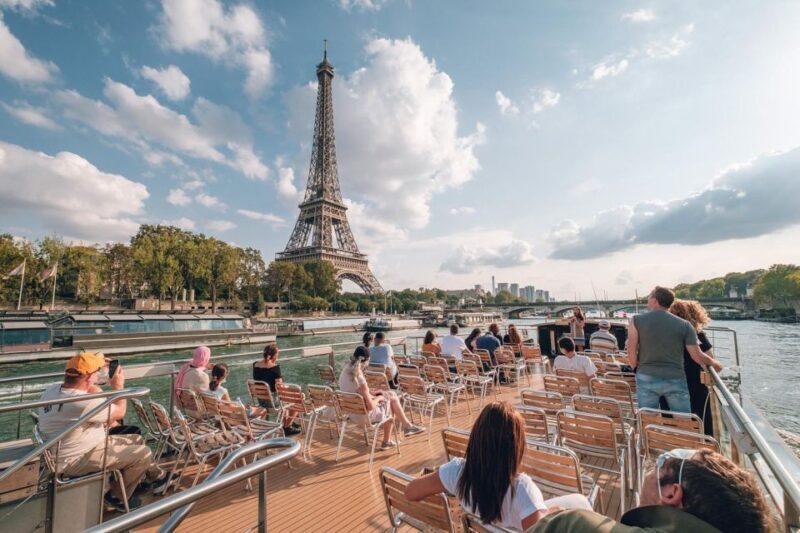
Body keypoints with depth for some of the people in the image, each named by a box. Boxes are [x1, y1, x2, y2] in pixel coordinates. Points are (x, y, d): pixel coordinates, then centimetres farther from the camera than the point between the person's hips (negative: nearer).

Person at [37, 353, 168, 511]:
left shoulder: (53, 389, -5)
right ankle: (117, 497, 13)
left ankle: (158, 477, 30)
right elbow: (119, 412, -16)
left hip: (74, 448, 10)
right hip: (76, 460, -10)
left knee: (137, 440, 15)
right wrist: (118, 386, -6)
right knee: (143, 453, -10)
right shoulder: (82, 402, -33)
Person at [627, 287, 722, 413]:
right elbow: (697, 356, 1)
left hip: (647, 378, -1)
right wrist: (714, 363, 23)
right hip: (675, 379, 1)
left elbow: (631, 350, -8)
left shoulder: (637, 320, -4)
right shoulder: (684, 325, 1)